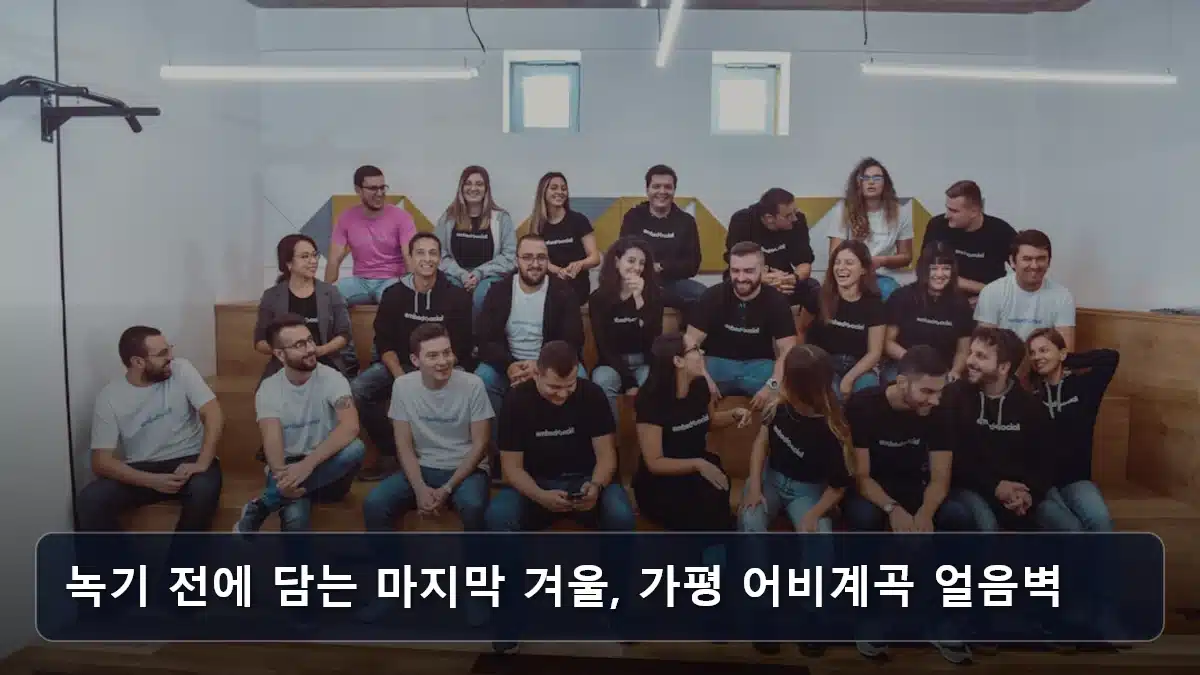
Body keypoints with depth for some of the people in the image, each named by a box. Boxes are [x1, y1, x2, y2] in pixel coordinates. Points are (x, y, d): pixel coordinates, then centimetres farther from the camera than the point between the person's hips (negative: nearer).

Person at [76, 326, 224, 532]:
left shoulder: (181, 370, -6)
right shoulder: (109, 397, -6)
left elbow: (214, 414, -13)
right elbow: (101, 462, -10)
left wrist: (203, 463, -27)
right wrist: (152, 481, -25)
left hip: (187, 460, -1)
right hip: (141, 470, 1)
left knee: (204, 490, -34)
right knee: (90, 500, -25)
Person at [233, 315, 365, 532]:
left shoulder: (332, 378, -10)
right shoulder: (268, 389, -4)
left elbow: (350, 427, -26)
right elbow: (272, 439, -17)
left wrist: (307, 464, -38)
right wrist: (281, 475, -39)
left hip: (328, 469, 2)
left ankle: (260, 507, -25)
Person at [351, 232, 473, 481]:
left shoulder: (457, 296, -1)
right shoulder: (393, 294, 5)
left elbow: (460, 347, -5)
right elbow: (384, 343, 0)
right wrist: (400, 377, -17)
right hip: (399, 365, 3)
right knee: (355, 390, -22)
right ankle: (391, 452, -6)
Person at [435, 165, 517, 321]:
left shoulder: (501, 218, 7)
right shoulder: (448, 217, 12)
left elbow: (509, 256, 0)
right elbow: (439, 254, 5)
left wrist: (480, 273, -12)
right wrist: (462, 275, -12)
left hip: (489, 276, -1)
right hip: (456, 275, 1)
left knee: (481, 294, -36)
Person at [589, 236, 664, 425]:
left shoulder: (653, 294, -1)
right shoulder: (599, 298, -2)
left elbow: (653, 337, -15)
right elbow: (604, 345, -6)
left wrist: (639, 299, -26)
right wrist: (628, 381, -18)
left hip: (645, 362, 0)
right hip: (612, 363, 0)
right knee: (602, 382, -33)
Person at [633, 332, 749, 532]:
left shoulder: (700, 385, -1)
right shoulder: (651, 399, -18)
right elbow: (655, 463, -19)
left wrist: (735, 414, 1)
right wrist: (697, 464, -31)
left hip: (698, 469, 5)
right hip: (660, 482, -4)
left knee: (714, 495, -32)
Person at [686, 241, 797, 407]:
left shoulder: (776, 301, -6)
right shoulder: (713, 296, -6)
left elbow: (787, 350, -14)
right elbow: (692, 341, -9)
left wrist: (772, 385, -33)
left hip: (759, 365, 0)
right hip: (718, 362, 0)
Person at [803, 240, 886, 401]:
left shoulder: (873, 304, 1)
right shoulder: (820, 297, -3)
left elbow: (874, 353, -1)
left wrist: (849, 378, -15)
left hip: (857, 368, 2)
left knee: (868, 385, -31)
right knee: (832, 393, -32)